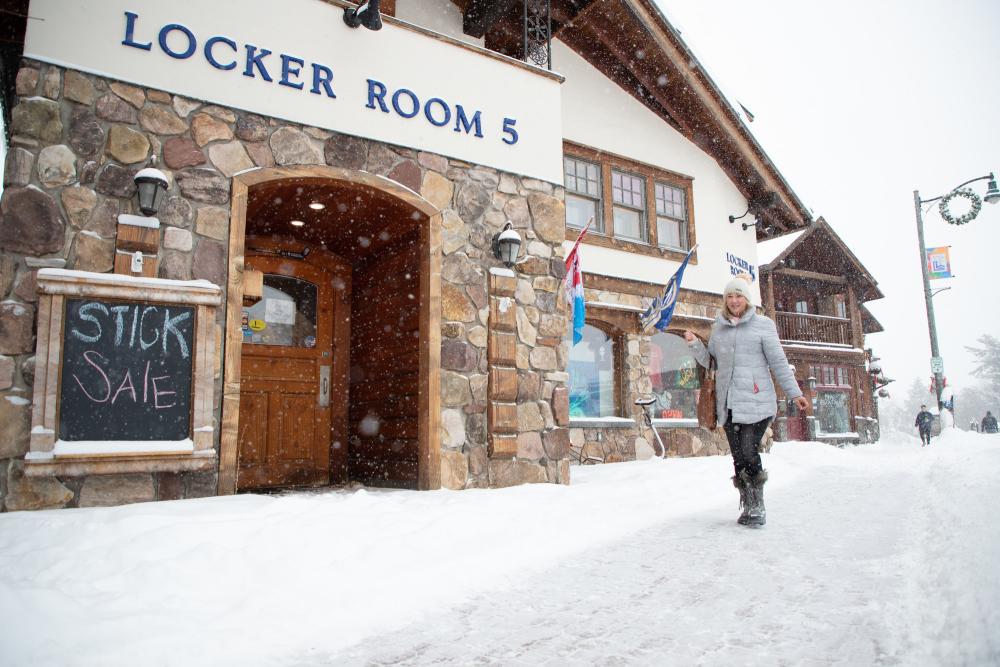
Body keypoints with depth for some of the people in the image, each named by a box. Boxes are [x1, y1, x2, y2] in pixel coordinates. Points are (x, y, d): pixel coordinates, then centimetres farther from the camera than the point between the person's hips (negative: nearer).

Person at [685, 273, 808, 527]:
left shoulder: (762, 324, 2)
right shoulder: (718, 327, 14)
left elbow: (778, 362, 2)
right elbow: (710, 361, 16)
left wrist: (794, 392, -2)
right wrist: (694, 344, 1)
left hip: (756, 402, -4)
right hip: (728, 403, 4)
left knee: (750, 454, -11)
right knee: (738, 458, 5)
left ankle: (758, 508, 4)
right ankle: (748, 507, 15)